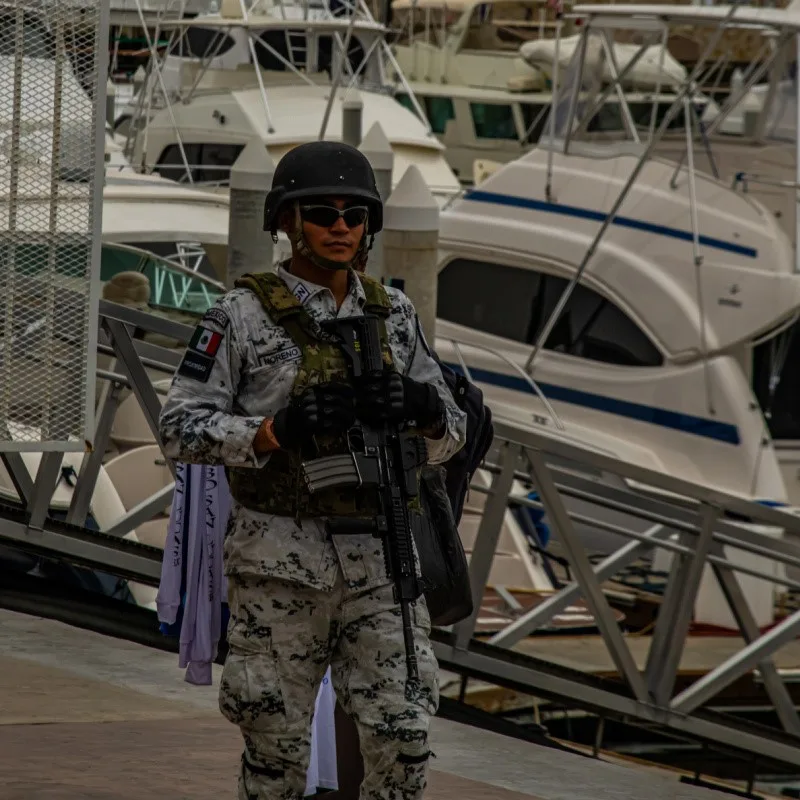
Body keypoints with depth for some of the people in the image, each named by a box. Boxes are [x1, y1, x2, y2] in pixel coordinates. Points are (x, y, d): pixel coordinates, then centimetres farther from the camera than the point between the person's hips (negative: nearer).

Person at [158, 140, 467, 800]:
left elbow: (447, 438, 10)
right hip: (282, 558, -3)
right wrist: (279, 429, -24)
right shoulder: (243, 315, -6)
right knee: (278, 742, 3)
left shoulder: (392, 314, 8)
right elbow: (181, 429, -9)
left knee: (403, 736, -4)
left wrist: (427, 411, -15)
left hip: (376, 556, 3)